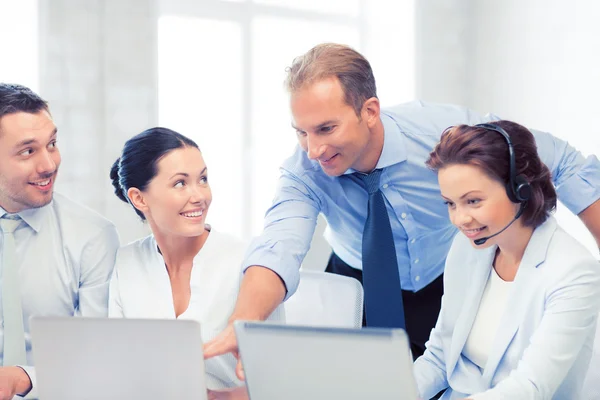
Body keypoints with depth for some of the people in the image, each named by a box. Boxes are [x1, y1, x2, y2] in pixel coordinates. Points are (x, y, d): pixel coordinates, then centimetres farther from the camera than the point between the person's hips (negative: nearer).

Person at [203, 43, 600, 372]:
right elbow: (280, 245, -40)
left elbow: (562, 163, -17)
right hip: (358, 297, 1)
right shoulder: (305, 171, -23)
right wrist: (243, 325, -59)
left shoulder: (445, 129, -27)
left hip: (455, 295, 0)